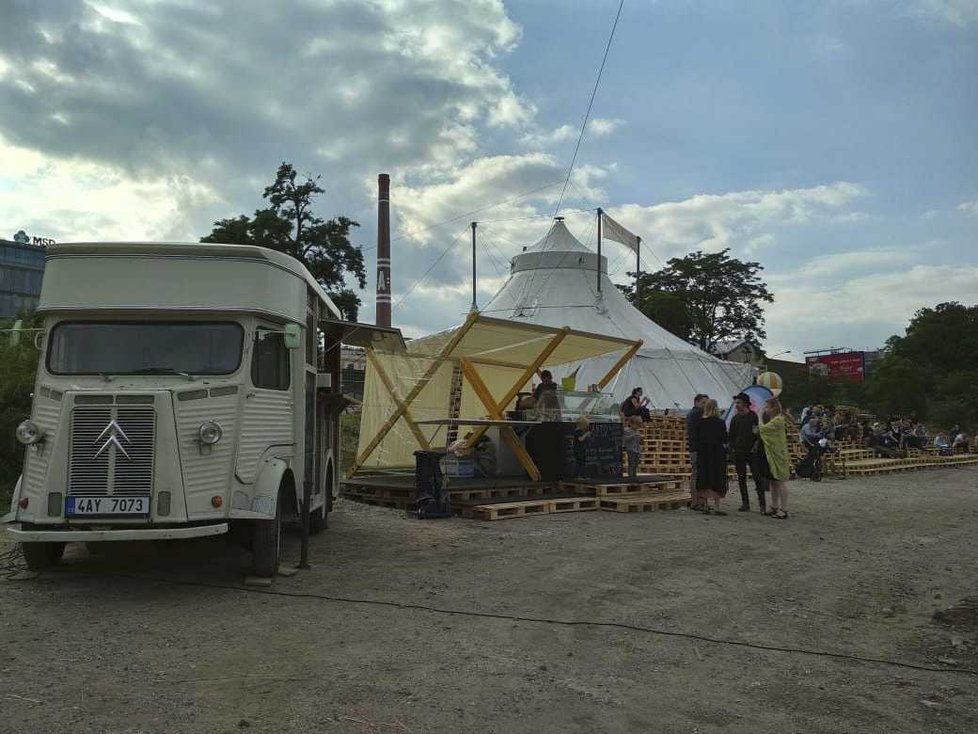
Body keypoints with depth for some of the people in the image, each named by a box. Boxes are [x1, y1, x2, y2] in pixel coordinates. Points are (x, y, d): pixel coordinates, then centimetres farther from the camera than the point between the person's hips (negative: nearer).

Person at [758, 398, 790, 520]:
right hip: (771, 454, 10)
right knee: (773, 482, 14)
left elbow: (762, 428, -22)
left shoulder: (778, 420, -15)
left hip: (778, 454, -10)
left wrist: (760, 417, -7)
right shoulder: (772, 419, 16)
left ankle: (783, 510, -2)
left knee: (780, 481, -5)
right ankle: (774, 507, 22)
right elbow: (764, 432, 15)